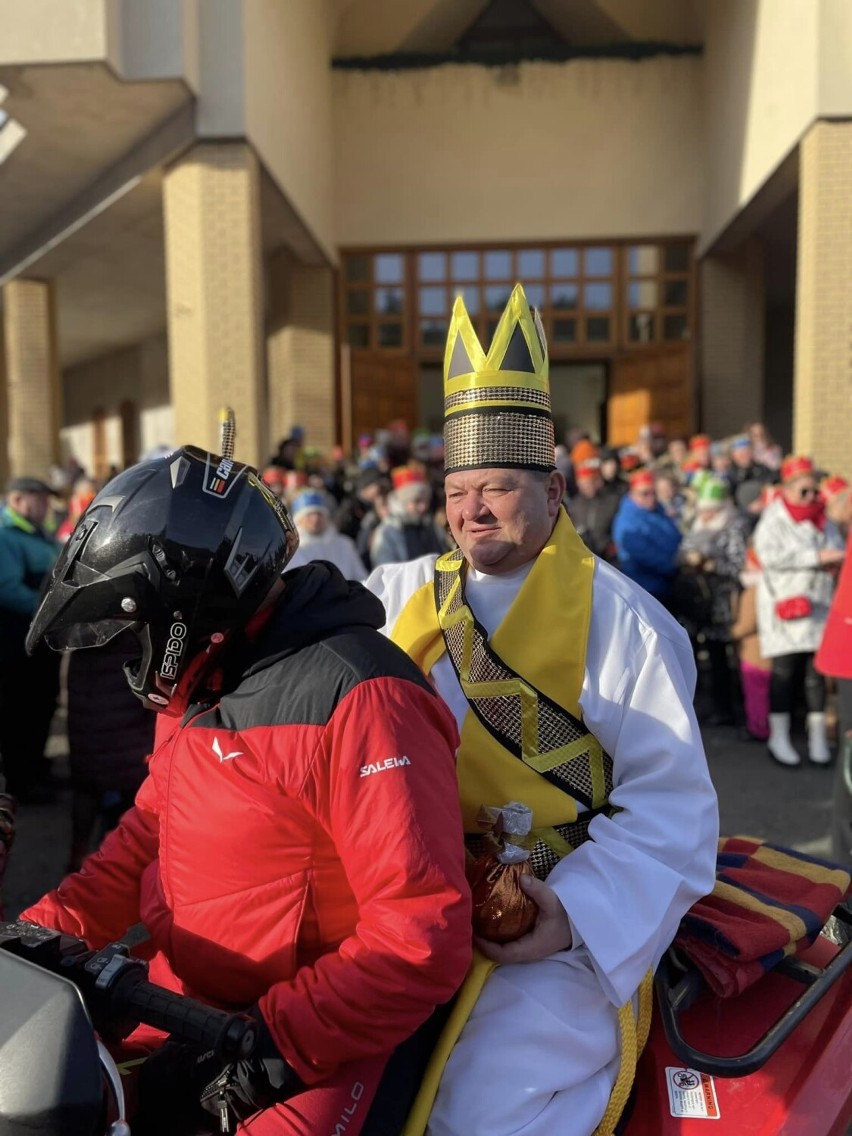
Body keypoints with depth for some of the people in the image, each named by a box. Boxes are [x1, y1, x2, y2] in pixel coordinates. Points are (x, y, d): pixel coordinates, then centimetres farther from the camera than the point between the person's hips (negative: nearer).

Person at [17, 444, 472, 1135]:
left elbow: (424, 936, -25)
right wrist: (40, 935, 2)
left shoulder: (357, 697, -23)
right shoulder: (195, 687, 8)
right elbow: (145, 839, 14)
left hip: (306, 1059, -8)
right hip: (179, 1007, 8)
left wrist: (272, 1043, -23)